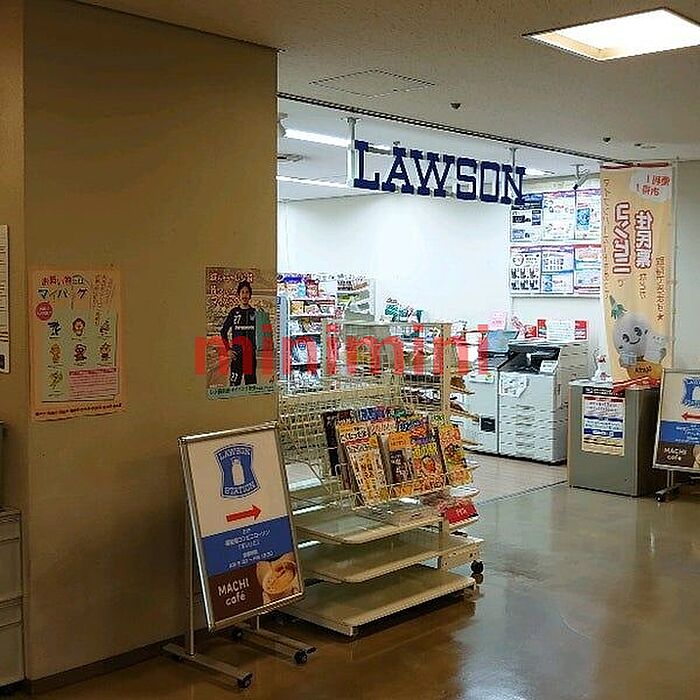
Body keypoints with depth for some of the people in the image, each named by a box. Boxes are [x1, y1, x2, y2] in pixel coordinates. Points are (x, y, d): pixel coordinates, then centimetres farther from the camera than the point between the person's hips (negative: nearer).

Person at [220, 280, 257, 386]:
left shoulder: (255, 312, 8)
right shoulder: (234, 312, 7)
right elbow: (223, 332, 11)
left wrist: (258, 349, 1)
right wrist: (228, 349, 2)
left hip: (251, 352, 1)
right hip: (237, 353, -1)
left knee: (251, 382, 5)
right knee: (234, 381, -7)